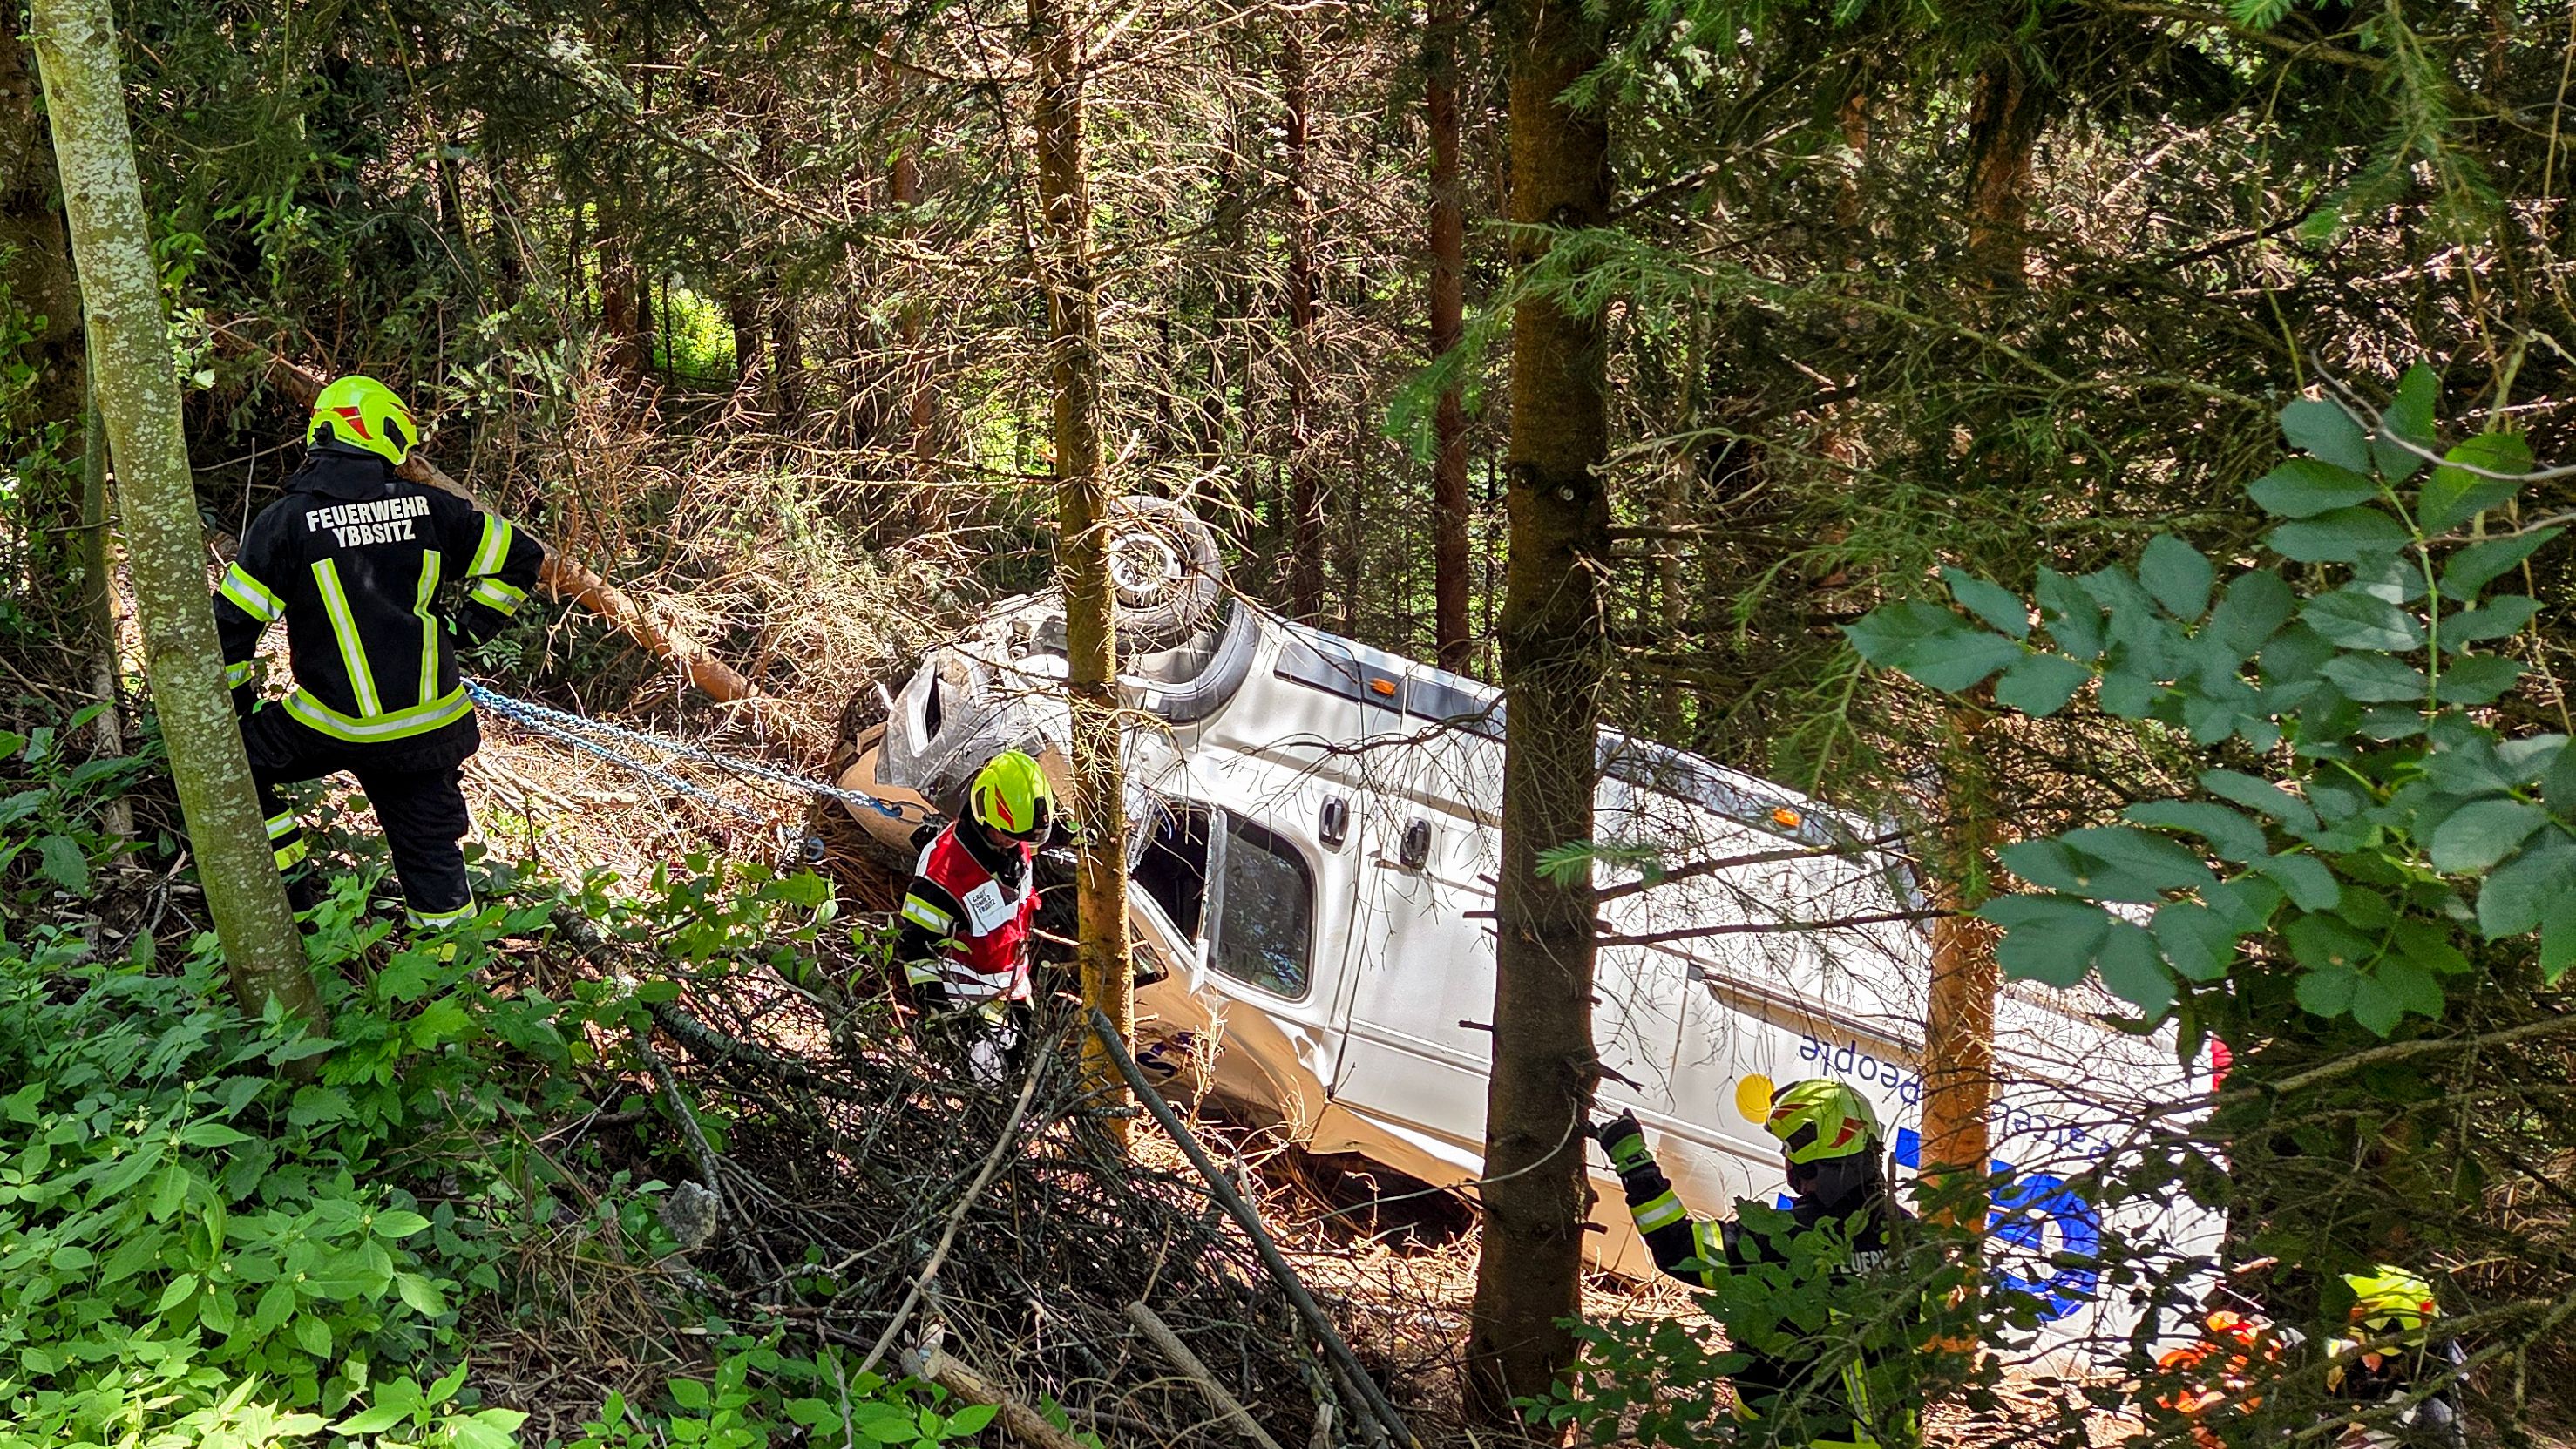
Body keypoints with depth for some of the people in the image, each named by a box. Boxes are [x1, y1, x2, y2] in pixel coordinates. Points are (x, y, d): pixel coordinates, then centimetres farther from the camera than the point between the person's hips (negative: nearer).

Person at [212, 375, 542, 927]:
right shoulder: (428, 508, 2)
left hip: (334, 726, -3)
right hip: (430, 726, 3)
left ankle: (291, 900, 19)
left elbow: (230, 626, -5)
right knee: (430, 849, 15)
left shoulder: (285, 522, -6)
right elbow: (520, 557, 10)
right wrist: (464, 628, 18)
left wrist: (237, 708, 11)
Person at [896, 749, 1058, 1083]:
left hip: (1014, 989, 8)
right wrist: (949, 1013, -24)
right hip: (972, 1000, -8)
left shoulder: (1018, 845, -8)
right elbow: (916, 949, -23)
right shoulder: (943, 868, -29)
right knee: (992, 1073, -8)